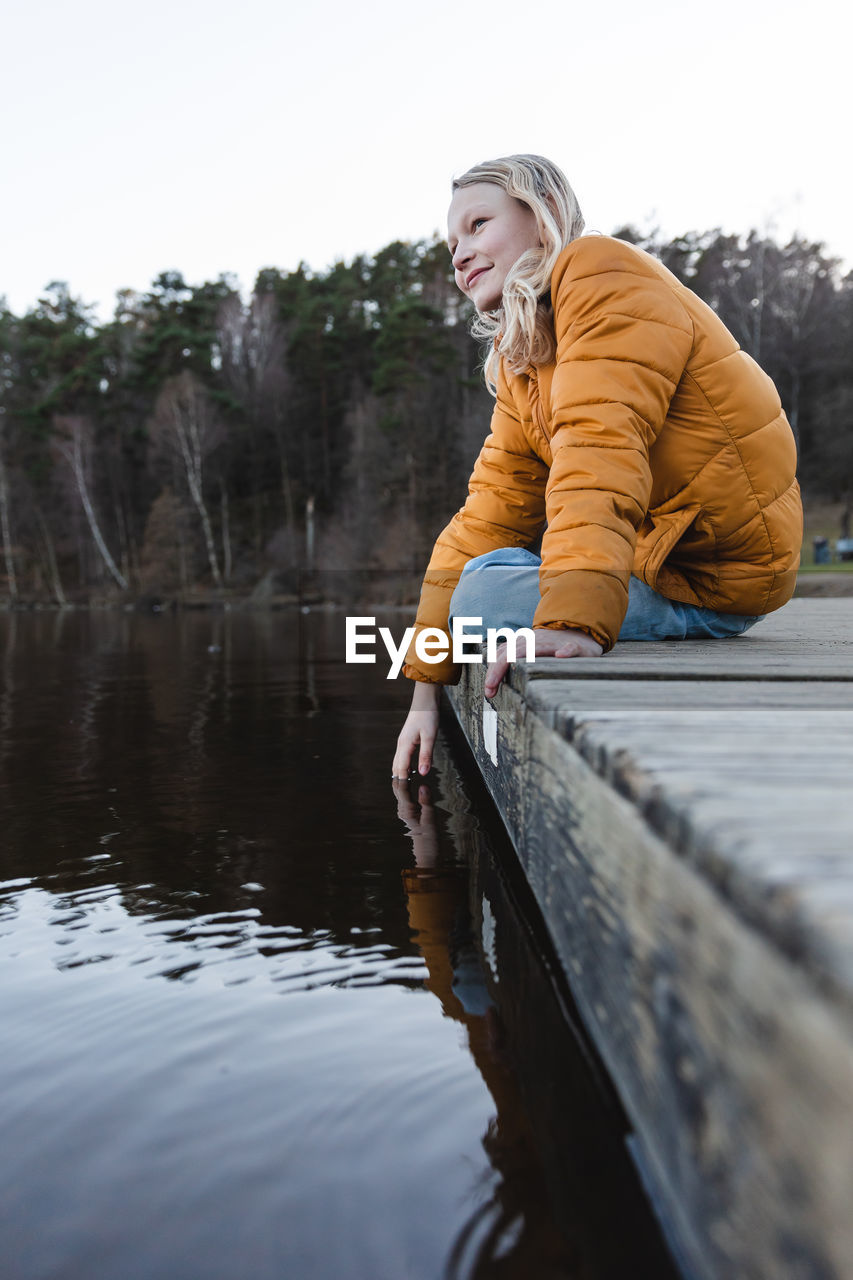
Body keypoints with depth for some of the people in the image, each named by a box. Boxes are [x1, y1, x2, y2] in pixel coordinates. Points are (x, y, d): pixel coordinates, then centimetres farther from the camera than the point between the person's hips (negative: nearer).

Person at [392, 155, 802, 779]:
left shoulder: (601, 273, -14)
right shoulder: (518, 362, 12)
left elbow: (601, 448, -30)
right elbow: (491, 513, 5)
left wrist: (575, 619, -43)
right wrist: (426, 688, 1)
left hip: (717, 571, -9)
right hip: (657, 547, 9)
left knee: (485, 594, -18)